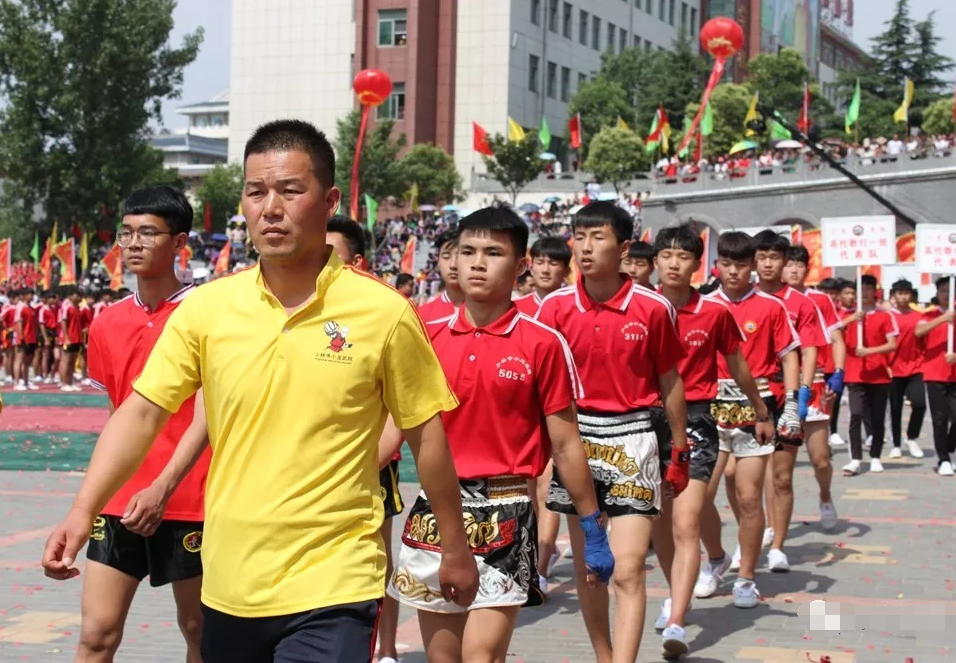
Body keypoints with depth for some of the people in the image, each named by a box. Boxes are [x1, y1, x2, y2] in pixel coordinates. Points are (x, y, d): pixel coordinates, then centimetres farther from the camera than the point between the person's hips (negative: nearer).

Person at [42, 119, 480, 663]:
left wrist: (455, 548, 8)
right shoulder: (205, 307, 0)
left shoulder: (384, 312, -7)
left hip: (333, 586, -3)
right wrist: (84, 510, -12)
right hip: (228, 585, 4)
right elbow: (141, 414, 0)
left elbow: (426, 434, 2)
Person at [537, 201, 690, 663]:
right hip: (574, 437, 3)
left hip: (631, 439, -3)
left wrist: (680, 452, 10)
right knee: (585, 566, 12)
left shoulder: (653, 309, -6)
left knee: (627, 571, -10)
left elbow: (670, 383, 5)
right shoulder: (555, 307, -2)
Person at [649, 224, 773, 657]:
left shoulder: (715, 312, -2)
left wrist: (762, 414, 23)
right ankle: (676, 595, 39)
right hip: (648, 418, 3)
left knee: (686, 525, -14)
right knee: (659, 523, 15)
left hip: (694, 419, -3)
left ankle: (676, 624, -21)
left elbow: (737, 367, 12)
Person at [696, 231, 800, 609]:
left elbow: (789, 355, 2)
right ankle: (716, 559, 22)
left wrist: (791, 403, -7)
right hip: (711, 408, 2)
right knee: (699, 494, -3)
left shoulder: (771, 307, -1)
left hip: (756, 410, -2)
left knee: (749, 497, -1)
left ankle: (746, 578, 12)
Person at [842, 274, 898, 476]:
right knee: (856, 415, -12)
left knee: (877, 419, 6)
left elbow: (893, 345, -4)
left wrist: (869, 350, -17)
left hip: (879, 375, 0)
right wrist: (850, 319, -18)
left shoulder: (885, 316, 2)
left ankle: (875, 458, 19)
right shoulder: (849, 315, 7)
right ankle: (855, 459, -13)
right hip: (855, 375, 0)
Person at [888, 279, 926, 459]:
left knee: (919, 404, -12)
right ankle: (896, 445, 17)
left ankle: (912, 438, 10)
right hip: (894, 369, -1)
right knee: (895, 408, 5)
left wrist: (925, 362, 2)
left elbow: (924, 340, 11)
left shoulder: (918, 316, 5)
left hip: (915, 368, 1)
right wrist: (886, 365, -7)